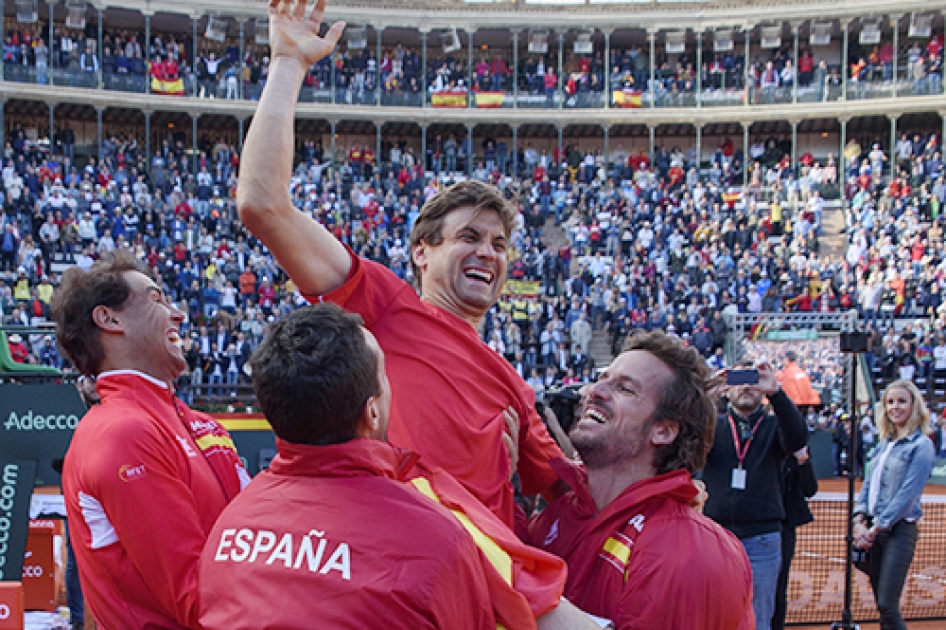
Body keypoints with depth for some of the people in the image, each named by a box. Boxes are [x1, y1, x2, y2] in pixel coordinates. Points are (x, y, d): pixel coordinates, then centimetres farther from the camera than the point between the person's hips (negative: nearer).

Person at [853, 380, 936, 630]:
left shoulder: (921, 445, -7)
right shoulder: (884, 444, 15)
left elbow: (908, 494, -13)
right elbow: (868, 484, 15)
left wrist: (876, 528, -14)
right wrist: (859, 520, 0)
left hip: (899, 531, -7)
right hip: (873, 530, 7)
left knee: (888, 606, -12)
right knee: (881, 603, 8)